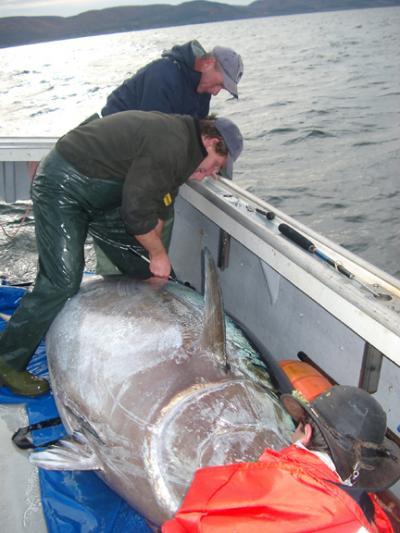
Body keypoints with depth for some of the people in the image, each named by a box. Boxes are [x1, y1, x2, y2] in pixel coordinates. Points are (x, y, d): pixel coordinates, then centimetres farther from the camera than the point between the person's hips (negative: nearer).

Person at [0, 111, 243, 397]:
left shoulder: (179, 136, 8)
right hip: (62, 188, -10)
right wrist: (158, 253, -10)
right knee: (62, 282, -14)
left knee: (140, 268, 12)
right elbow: (137, 211, -24)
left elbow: (158, 207, 12)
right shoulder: (169, 147, -25)